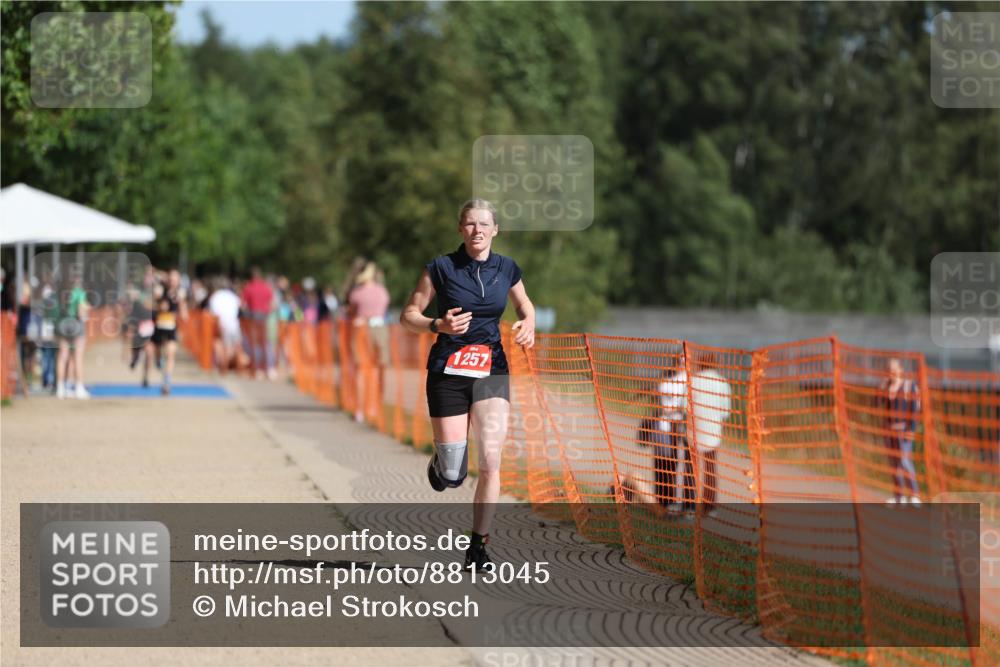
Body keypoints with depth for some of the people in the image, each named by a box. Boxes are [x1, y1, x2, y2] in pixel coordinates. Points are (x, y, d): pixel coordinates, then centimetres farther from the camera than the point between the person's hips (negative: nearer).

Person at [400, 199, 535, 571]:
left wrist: (528, 325, 0)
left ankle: (478, 546, -3)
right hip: (448, 371, -2)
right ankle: (439, 462, 37)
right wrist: (439, 325, -21)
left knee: (490, 460, -13)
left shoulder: (507, 269, 4)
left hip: (491, 370, 2)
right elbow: (408, 315, -2)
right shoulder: (441, 268, -6)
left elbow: (525, 304, 23)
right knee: (452, 477, -3)